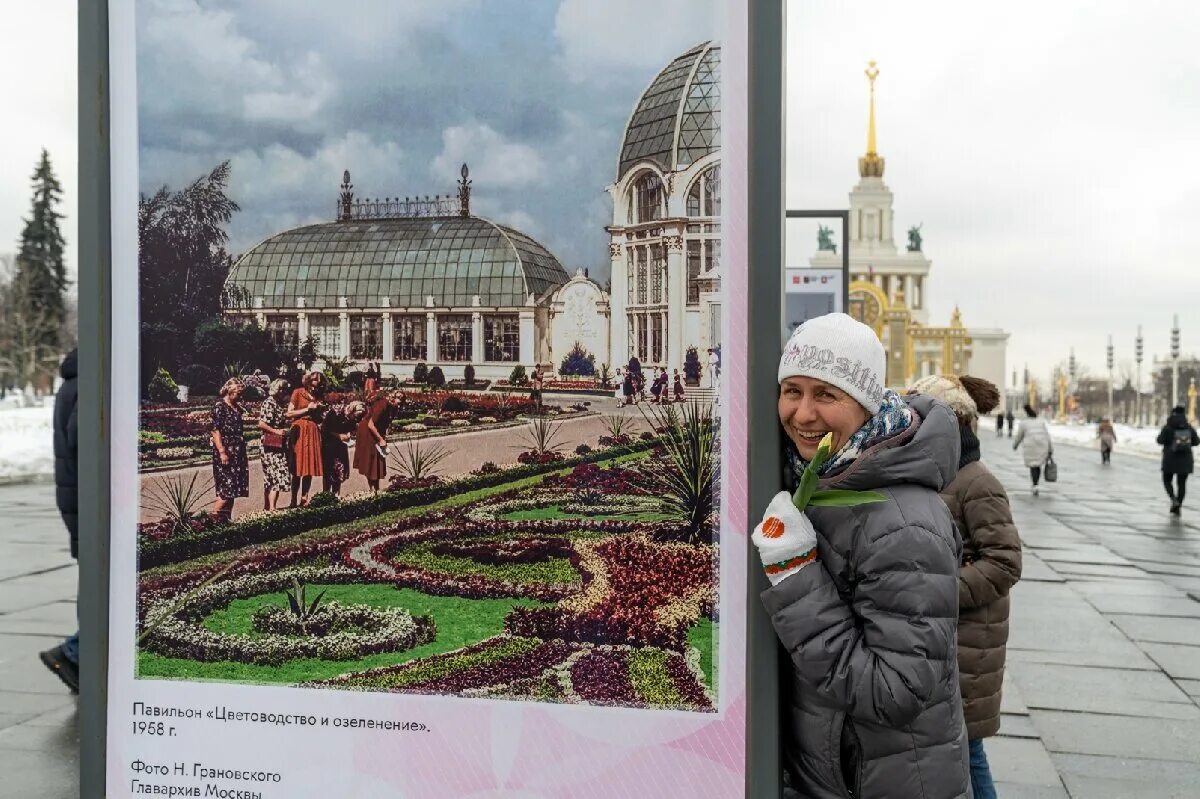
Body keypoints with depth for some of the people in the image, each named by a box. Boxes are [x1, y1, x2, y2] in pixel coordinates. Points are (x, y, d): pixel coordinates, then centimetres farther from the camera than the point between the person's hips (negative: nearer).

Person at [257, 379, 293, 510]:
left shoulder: (278, 403, 13)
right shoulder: (268, 403, -13)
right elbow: (261, 424, -20)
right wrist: (276, 431, -20)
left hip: (278, 444, 9)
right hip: (271, 444, -9)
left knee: (270, 476, 13)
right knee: (278, 475, -12)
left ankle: (267, 506, 19)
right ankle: (272, 507, -13)